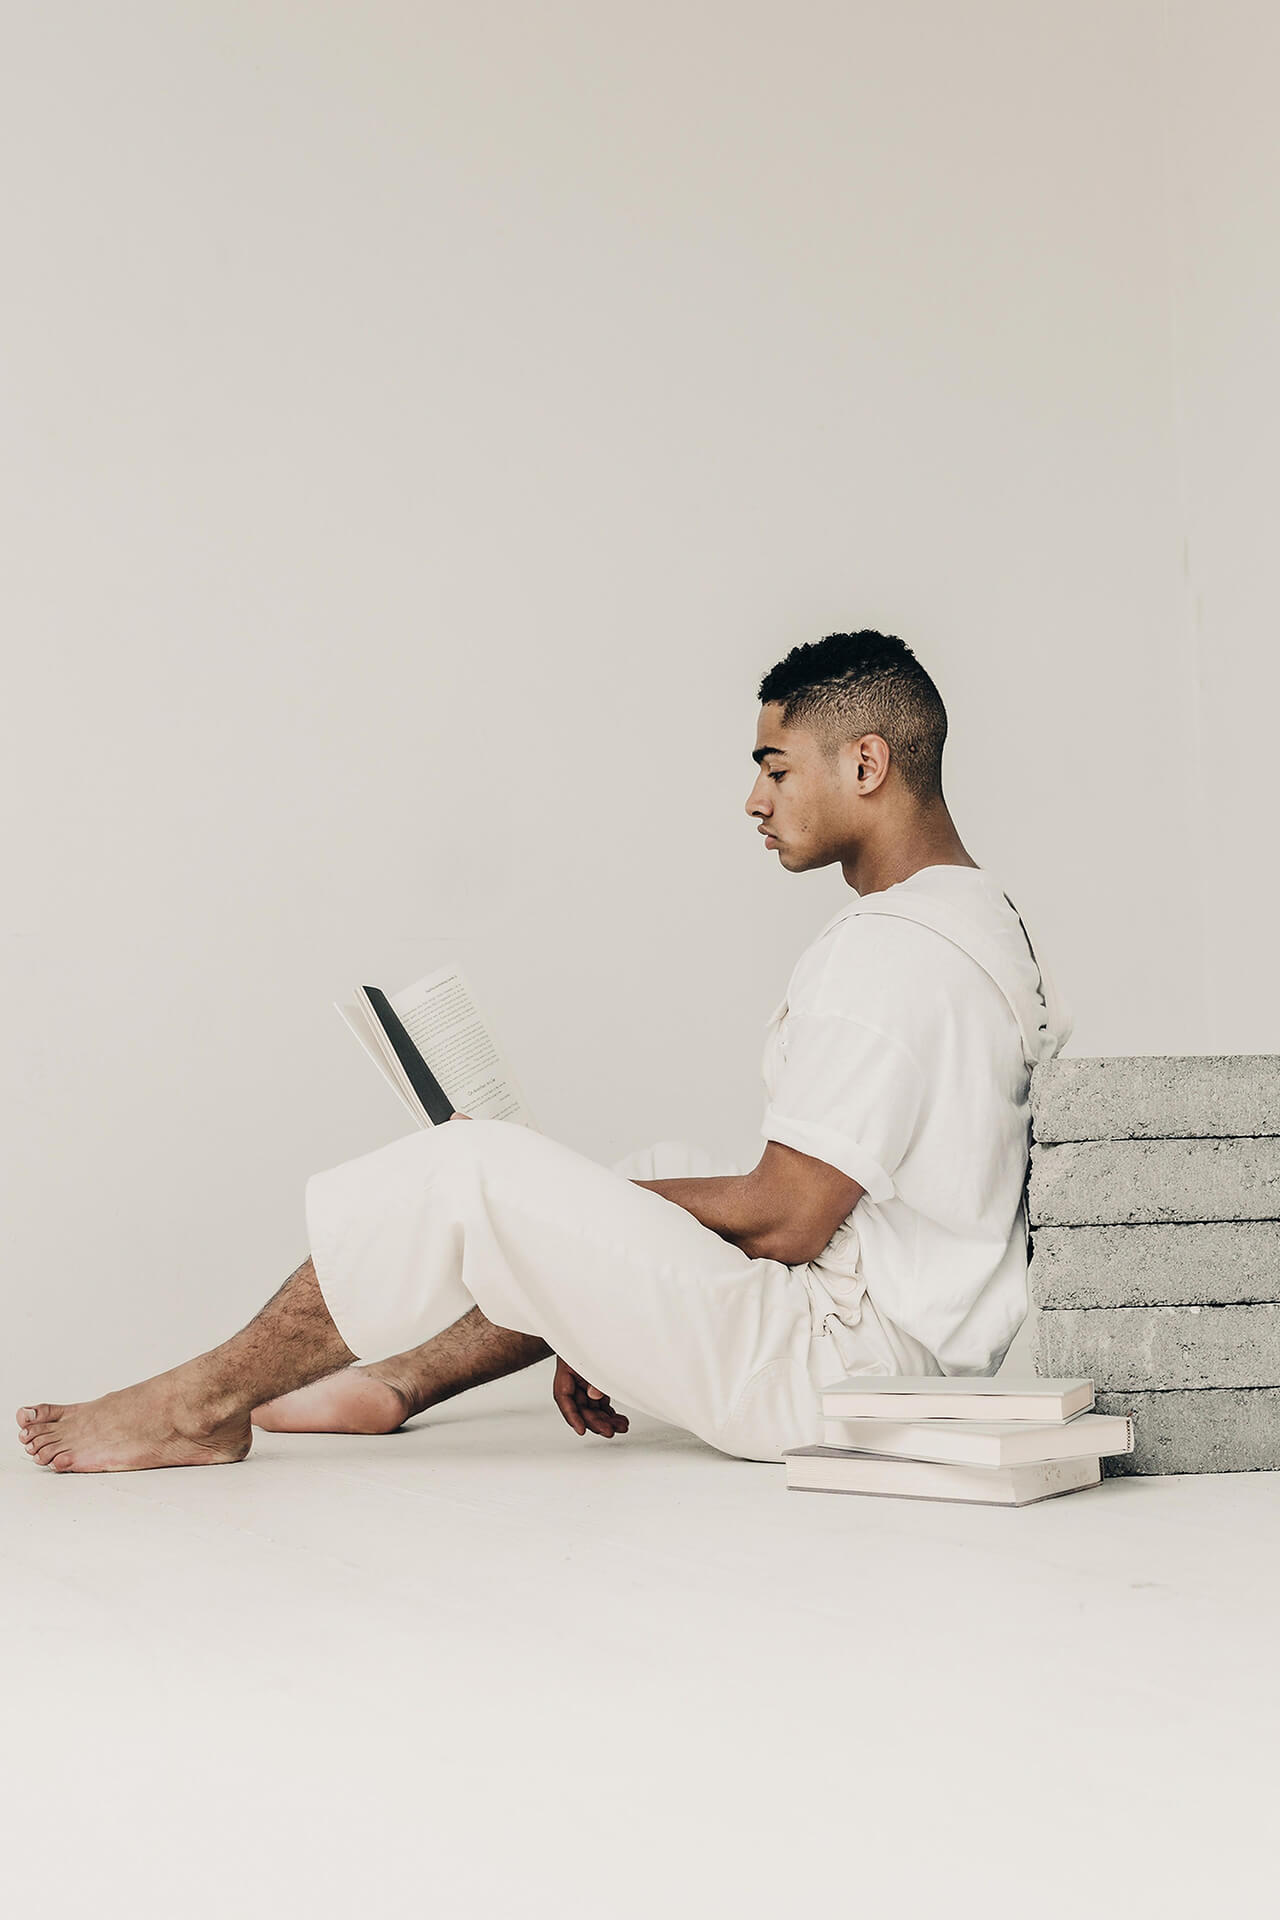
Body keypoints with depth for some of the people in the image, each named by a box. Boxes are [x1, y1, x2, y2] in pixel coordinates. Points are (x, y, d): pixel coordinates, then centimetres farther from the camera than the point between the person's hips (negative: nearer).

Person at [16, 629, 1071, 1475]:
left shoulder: (890, 951, -20)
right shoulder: (987, 915, 13)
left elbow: (785, 1221, -21)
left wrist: (591, 1198, -6)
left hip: (829, 1368, -10)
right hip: (925, 1348, 10)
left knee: (476, 1174, -11)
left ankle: (207, 1402, 5)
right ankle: (396, 1382, 27)